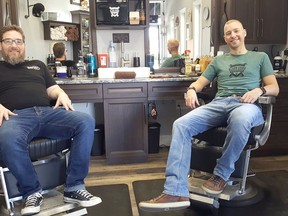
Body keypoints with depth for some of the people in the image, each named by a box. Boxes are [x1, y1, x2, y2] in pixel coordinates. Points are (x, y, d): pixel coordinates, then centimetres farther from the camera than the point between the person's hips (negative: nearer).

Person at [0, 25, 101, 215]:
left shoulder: (37, 65, 32)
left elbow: (52, 88, 25)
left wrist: (61, 94, 1)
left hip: (48, 112, 3)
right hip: (17, 116, -3)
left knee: (86, 121, -25)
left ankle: (74, 188, -21)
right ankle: (32, 192, -18)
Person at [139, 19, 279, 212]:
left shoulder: (260, 57, 22)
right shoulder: (218, 60, 28)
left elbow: (274, 88, 14)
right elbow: (200, 82, 23)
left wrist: (259, 90, -9)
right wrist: (192, 90, -2)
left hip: (248, 105, -2)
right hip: (219, 103, 3)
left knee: (240, 119, -43)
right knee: (181, 124, -26)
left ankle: (221, 174, -18)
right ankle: (176, 192, -33)